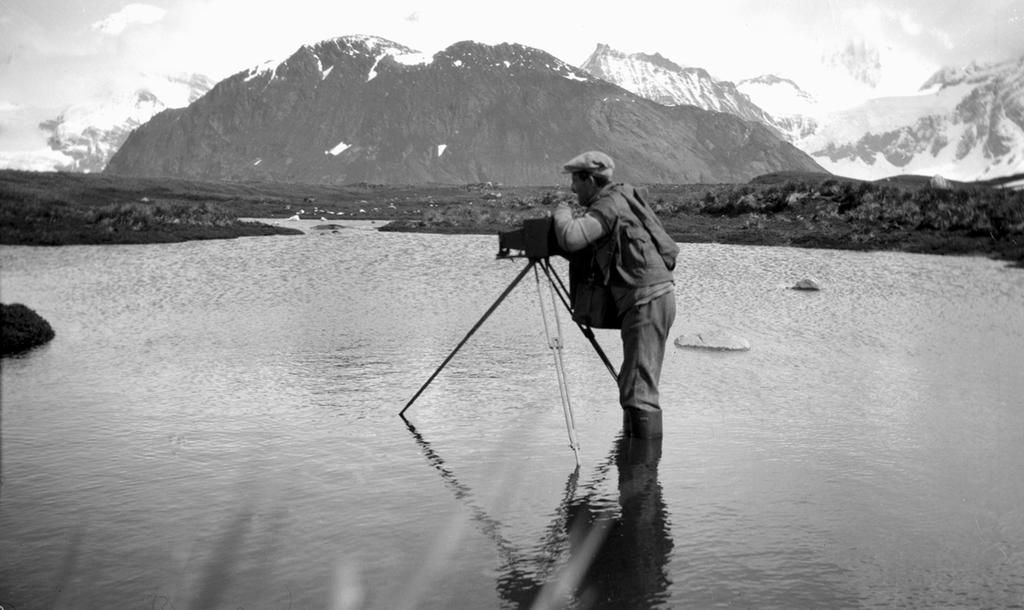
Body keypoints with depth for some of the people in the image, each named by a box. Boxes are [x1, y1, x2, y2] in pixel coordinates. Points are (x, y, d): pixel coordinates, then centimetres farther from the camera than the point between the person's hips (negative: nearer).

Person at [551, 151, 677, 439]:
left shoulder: (610, 204, -10)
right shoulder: (621, 198, 20)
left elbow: (572, 237, -24)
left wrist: (561, 213, -4)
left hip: (646, 300, -10)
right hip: (653, 298, 10)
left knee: (638, 388, -11)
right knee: (634, 382, 18)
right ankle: (631, 438, 28)